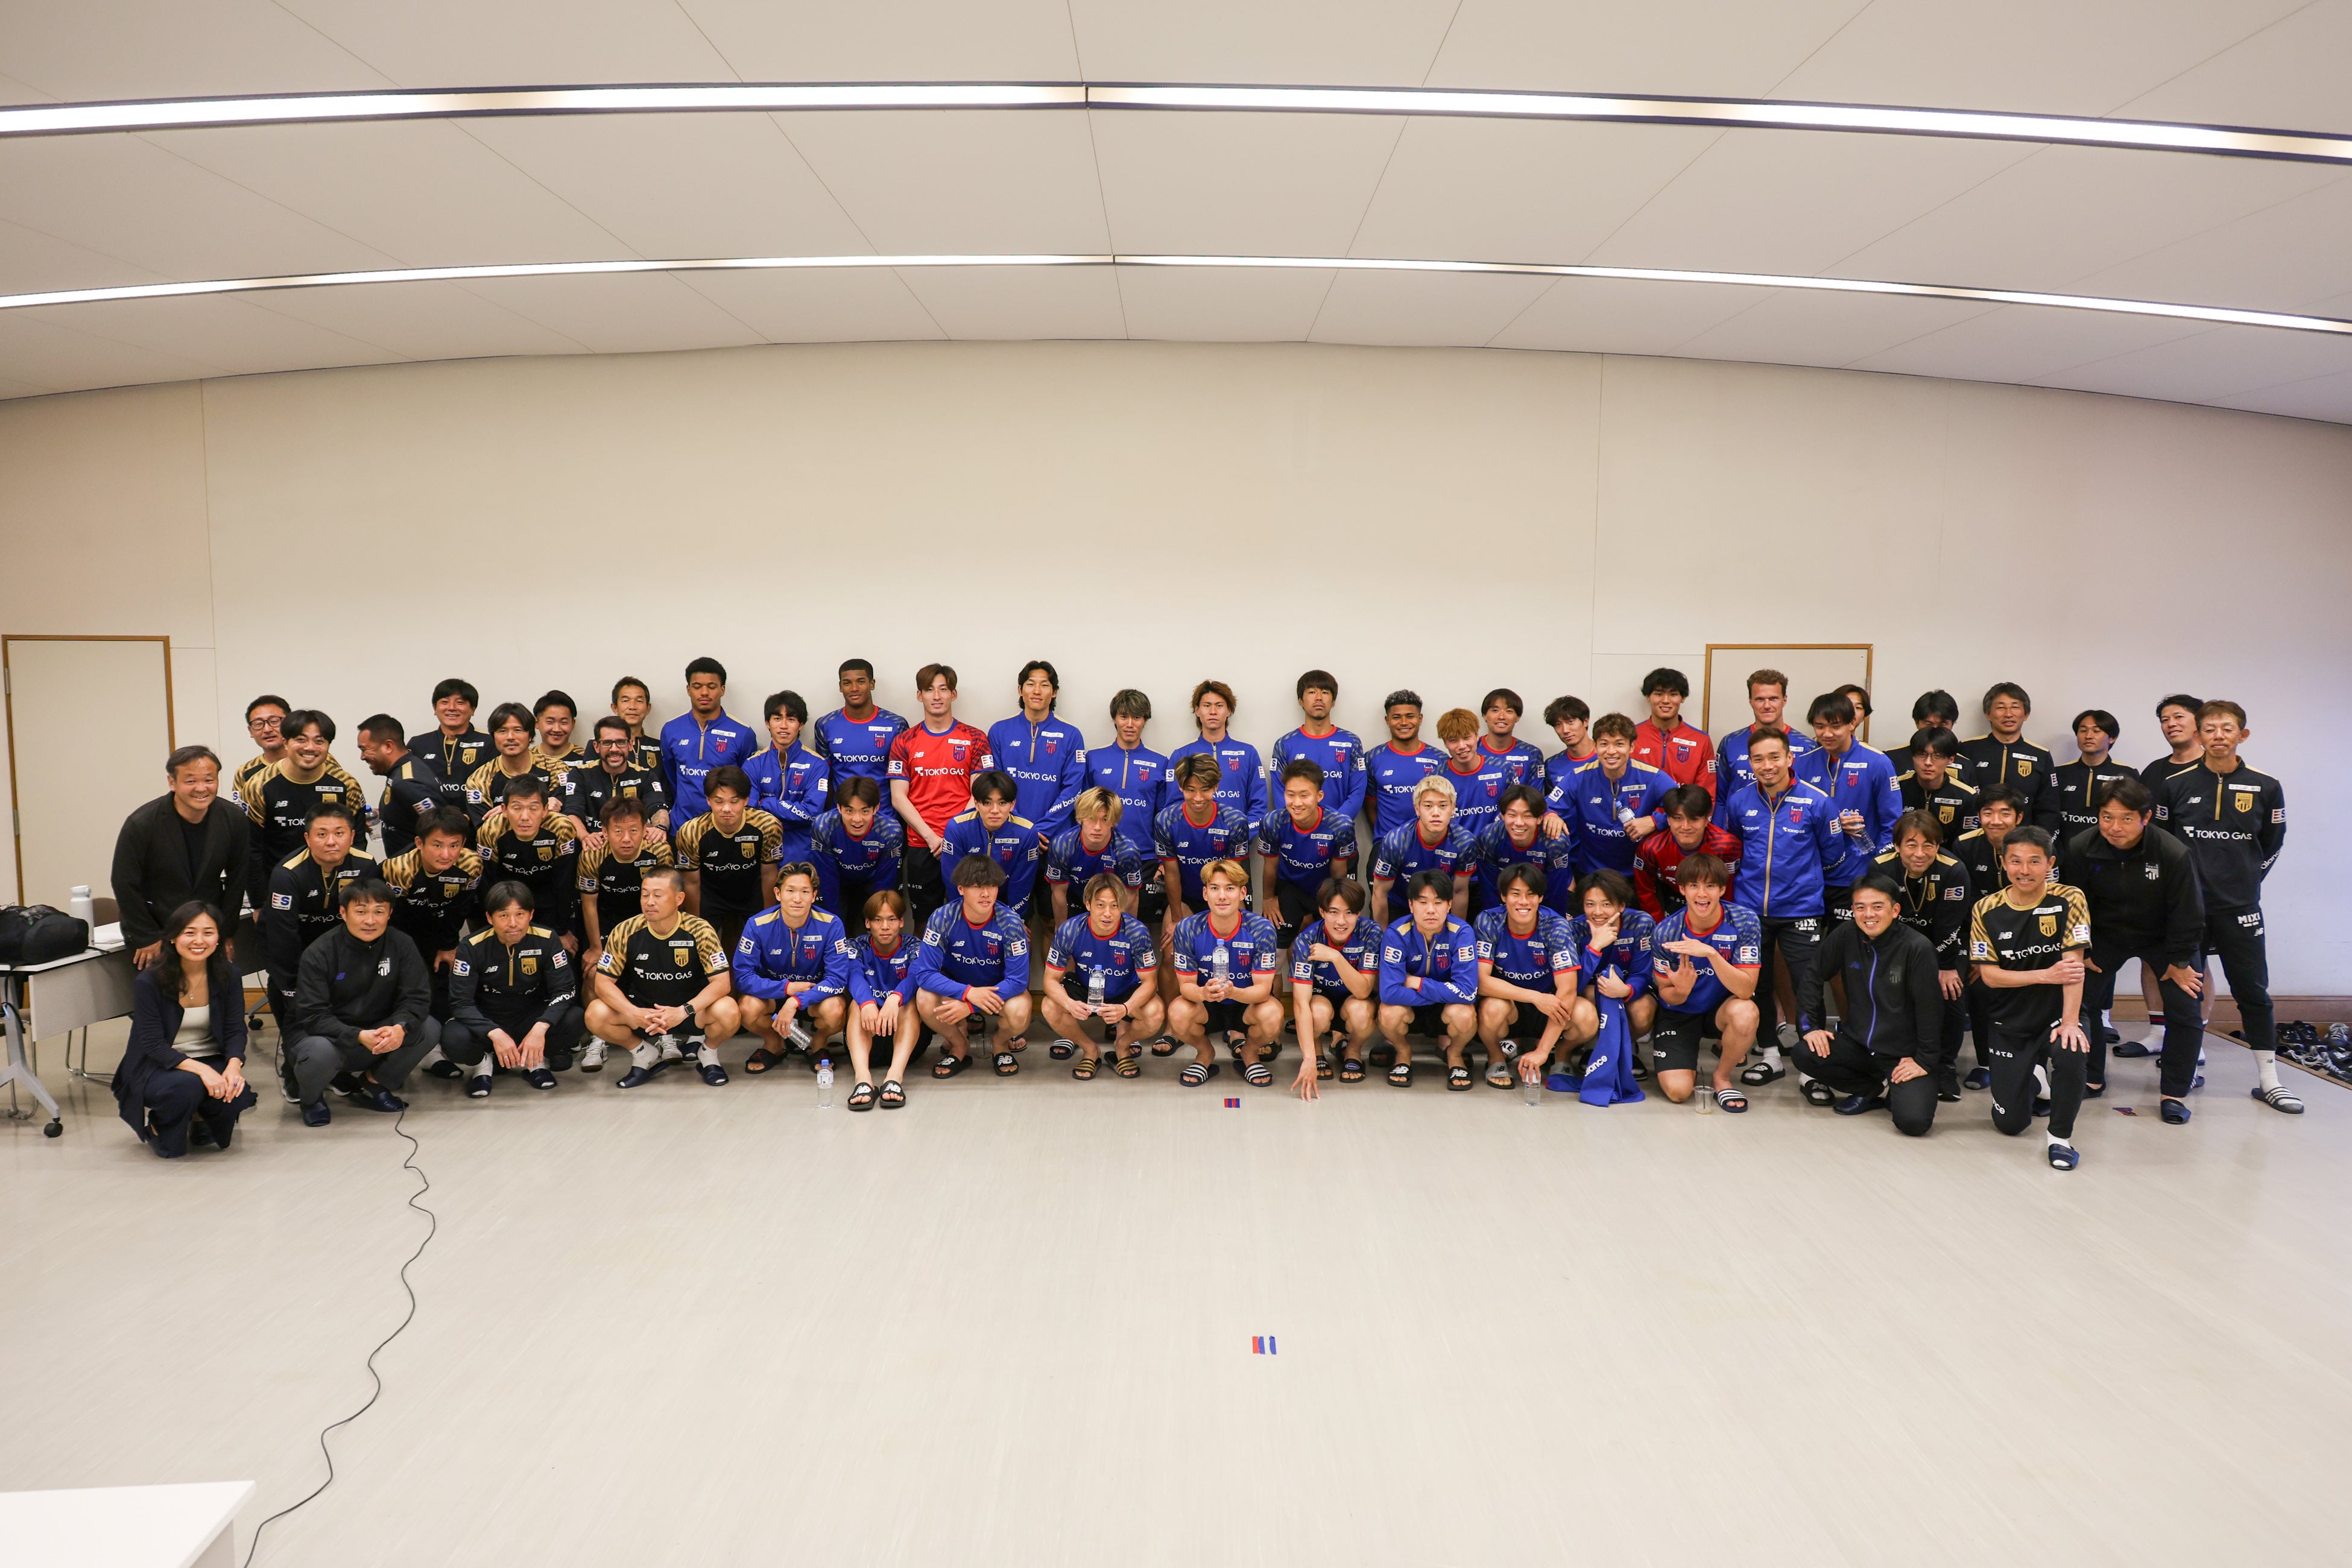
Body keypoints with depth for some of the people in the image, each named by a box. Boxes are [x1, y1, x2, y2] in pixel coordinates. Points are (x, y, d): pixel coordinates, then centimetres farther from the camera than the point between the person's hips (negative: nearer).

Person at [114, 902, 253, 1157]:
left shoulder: (228, 975, -6)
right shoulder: (149, 981, -16)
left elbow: (235, 1030, -6)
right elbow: (153, 1045, -18)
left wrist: (234, 1065, -28)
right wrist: (200, 1069, -33)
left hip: (212, 1061, 3)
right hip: (158, 1067, -3)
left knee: (236, 1095, -28)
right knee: (187, 1086, -36)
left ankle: (200, 1118, 10)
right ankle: (157, 1127, 1)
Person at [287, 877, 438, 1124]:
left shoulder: (401, 946, -6)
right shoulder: (319, 954, -15)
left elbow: (416, 997, -10)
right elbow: (312, 1016, -20)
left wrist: (400, 1027, -34)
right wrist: (358, 1037, -36)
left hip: (378, 1033, 3)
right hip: (328, 1036, -3)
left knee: (429, 1030, -21)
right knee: (320, 1052, -37)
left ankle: (374, 1084, 4)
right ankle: (310, 1097, 2)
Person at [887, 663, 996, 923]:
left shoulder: (975, 739, 4)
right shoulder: (904, 742, 6)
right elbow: (899, 797, 1)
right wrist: (932, 837, -9)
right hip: (920, 846, 1)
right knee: (925, 920, 8)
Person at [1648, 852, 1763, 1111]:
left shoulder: (1745, 922, -21)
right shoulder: (1665, 933, -18)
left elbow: (1746, 990, -27)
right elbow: (1666, 994, -6)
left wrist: (1710, 953, -42)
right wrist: (1681, 990, -32)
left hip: (1723, 1007, 0)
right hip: (1680, 1012, 0)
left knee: (1745, 1014, -36)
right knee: (1677, 1091, -20)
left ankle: (1722, 1078, -5)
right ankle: (1688, 1066, 20)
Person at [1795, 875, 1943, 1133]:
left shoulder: (1918, 947, -16)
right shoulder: (1847, 935, -5)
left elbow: (1929, 1007, -13)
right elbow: (1813, 976, 4)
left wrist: (1925, 1060, -11)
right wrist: (1812, 1025, -3)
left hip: (1903, 1055, -4)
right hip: (1857, 1042, 5)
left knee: (1914, 1122, -26)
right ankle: (1879, 1091, 4)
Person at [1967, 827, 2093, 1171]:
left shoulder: (2069, 900, -11)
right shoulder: (1986, 910, -6)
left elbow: (2074, 962, -18)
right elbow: (1989, 974, -8)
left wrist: (2070, 1022, -27)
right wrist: (2045, 976, -21)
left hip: (2057, 1015, -2)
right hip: (2010, 1025, 2)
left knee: (2071, 1055, -37)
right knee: (2010, 1124, 0)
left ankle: (2061, 1136, -9)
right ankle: (2032, 1079, 38)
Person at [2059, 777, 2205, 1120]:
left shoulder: (2174, 853, -28)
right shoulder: (2080, 848, -23)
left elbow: (2188, 914, -15)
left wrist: (2179, 962, -9)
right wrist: (2079, 953, -4)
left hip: (2162, 938, -1)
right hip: (2104, 935, 1)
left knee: (2185, 1011, -8)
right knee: (2081, 1000, -5)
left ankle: (2175, 1092, 8)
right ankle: (2091, 1078, 15)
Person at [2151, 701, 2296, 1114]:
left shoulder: (2265, 788, 1)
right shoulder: (2174, 784, -1)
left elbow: (2272, 845, 12)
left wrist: (2247, 880, 8)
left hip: (2240, 908, 0)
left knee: (2254, 991, 3)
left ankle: (2269, 1081, 11)